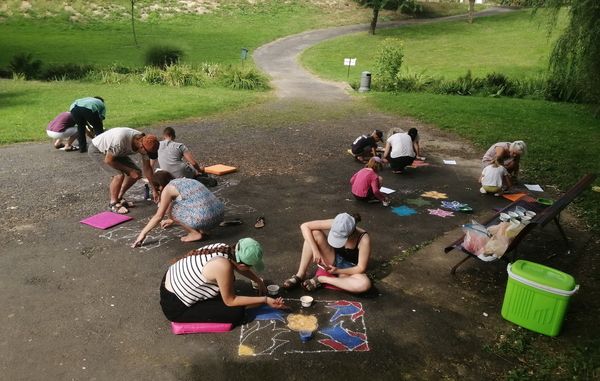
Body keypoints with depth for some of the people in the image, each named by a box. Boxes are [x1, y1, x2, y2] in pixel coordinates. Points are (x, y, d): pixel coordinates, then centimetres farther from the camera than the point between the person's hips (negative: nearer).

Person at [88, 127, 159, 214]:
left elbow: (147, 168, -7)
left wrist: (154, 189, -4)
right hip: (97, 150, -7)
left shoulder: (145, 143, -20)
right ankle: (113, 204, -6)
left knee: (137, 173, -2)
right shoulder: (121, 139, -42)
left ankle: (119, 198, 14)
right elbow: (108, 160, -28)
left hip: (115, 152, 7)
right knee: (119, 175, -26)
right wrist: (129, 170, -24)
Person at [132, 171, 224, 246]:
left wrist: (143, 233, 12)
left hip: (205, 219, -9)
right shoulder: (184, 181, 25)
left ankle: (195, 233, 5)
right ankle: (201, 230, 14)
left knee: (168, 209, 7)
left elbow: (158, 216, 2)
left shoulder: (168, 189, 1)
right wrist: (172, 220, 56)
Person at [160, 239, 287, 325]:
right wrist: (265, 300, -14)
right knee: (237, 313, -10)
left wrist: (259, 282, 15)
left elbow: (239, 267, 14)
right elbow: (230, 301, -19)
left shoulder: (225, 249, -10)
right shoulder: (224, 266, -33)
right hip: (175, 306, -8)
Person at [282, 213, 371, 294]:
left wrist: (338, 271, -25)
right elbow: (304, 226, -24)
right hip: (333, 260, 2)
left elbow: (361, 268, -21)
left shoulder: (364, 239, -30)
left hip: (348, 270, -2)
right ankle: (300, 275, -16)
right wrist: (315, 250, -31)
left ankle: (321, 279, -21)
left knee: (365, 284, -37)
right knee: (315, 233, -25)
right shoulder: (335, 225, -24)